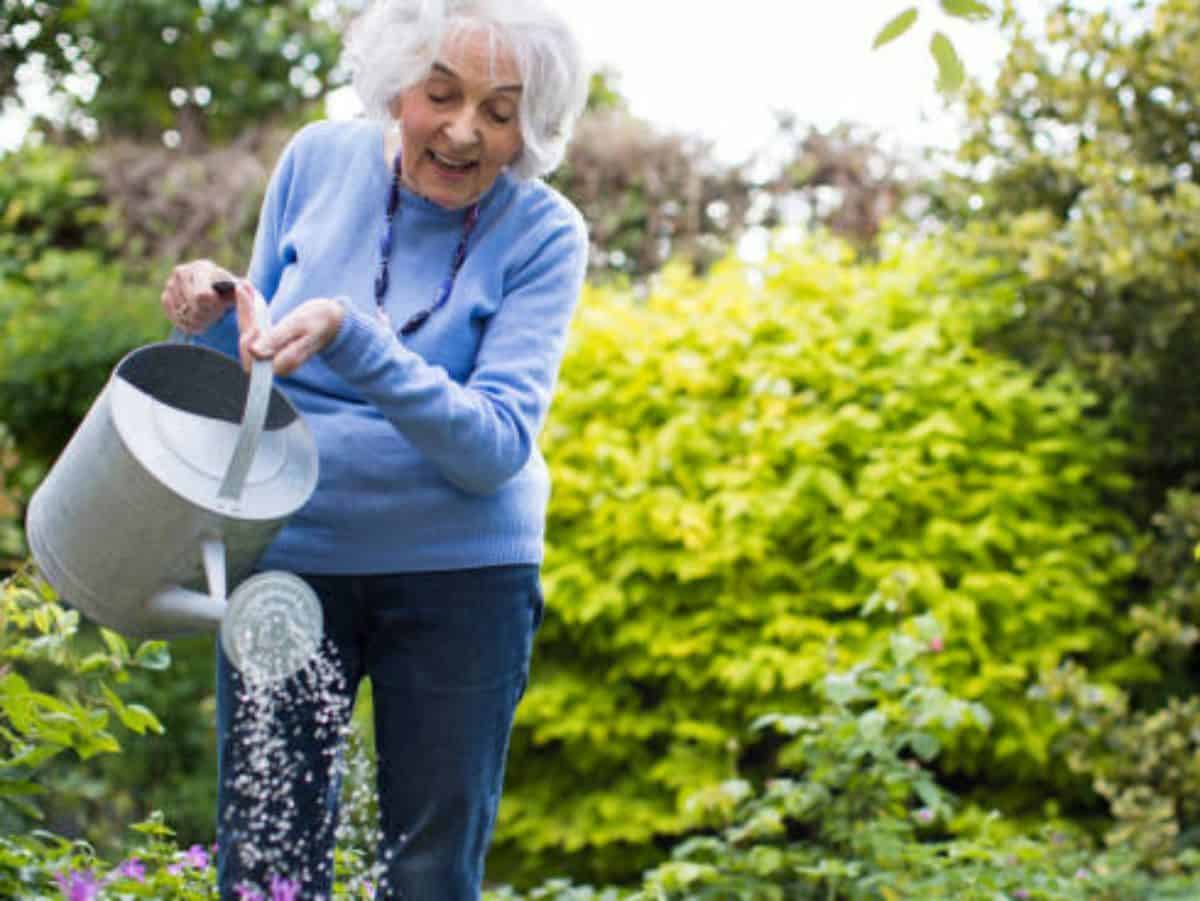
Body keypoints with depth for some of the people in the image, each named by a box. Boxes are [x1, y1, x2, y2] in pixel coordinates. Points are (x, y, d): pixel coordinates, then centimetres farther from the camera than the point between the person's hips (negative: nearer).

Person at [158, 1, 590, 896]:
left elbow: (497, 447, -20)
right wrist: (217, 317, -12)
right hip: (287, 552, 2)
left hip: (459, 572, -2)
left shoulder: (543, 234, -10)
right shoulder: (319, 160, -2)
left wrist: (349, 335, -31)